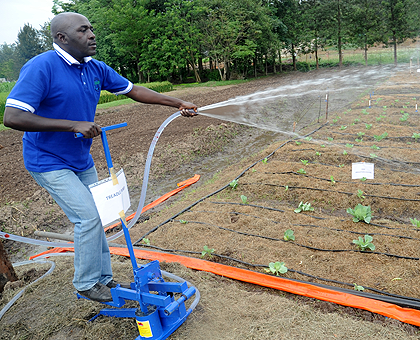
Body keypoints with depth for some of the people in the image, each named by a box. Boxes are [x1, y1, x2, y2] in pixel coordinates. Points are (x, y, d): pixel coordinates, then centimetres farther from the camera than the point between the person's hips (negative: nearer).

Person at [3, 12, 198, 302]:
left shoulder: (96, 69, 0)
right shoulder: (41, 67, -21)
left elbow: (134, 91, 7)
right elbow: (13, 117, -27)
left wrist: (179, 104, 2)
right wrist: (75, 125, -30)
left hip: (82, 161, 7)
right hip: (49, 162, -7)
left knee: (94, 218, 11)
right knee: (88, 217, -12)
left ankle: (104, 279, 28)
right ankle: (86, 284, 11)